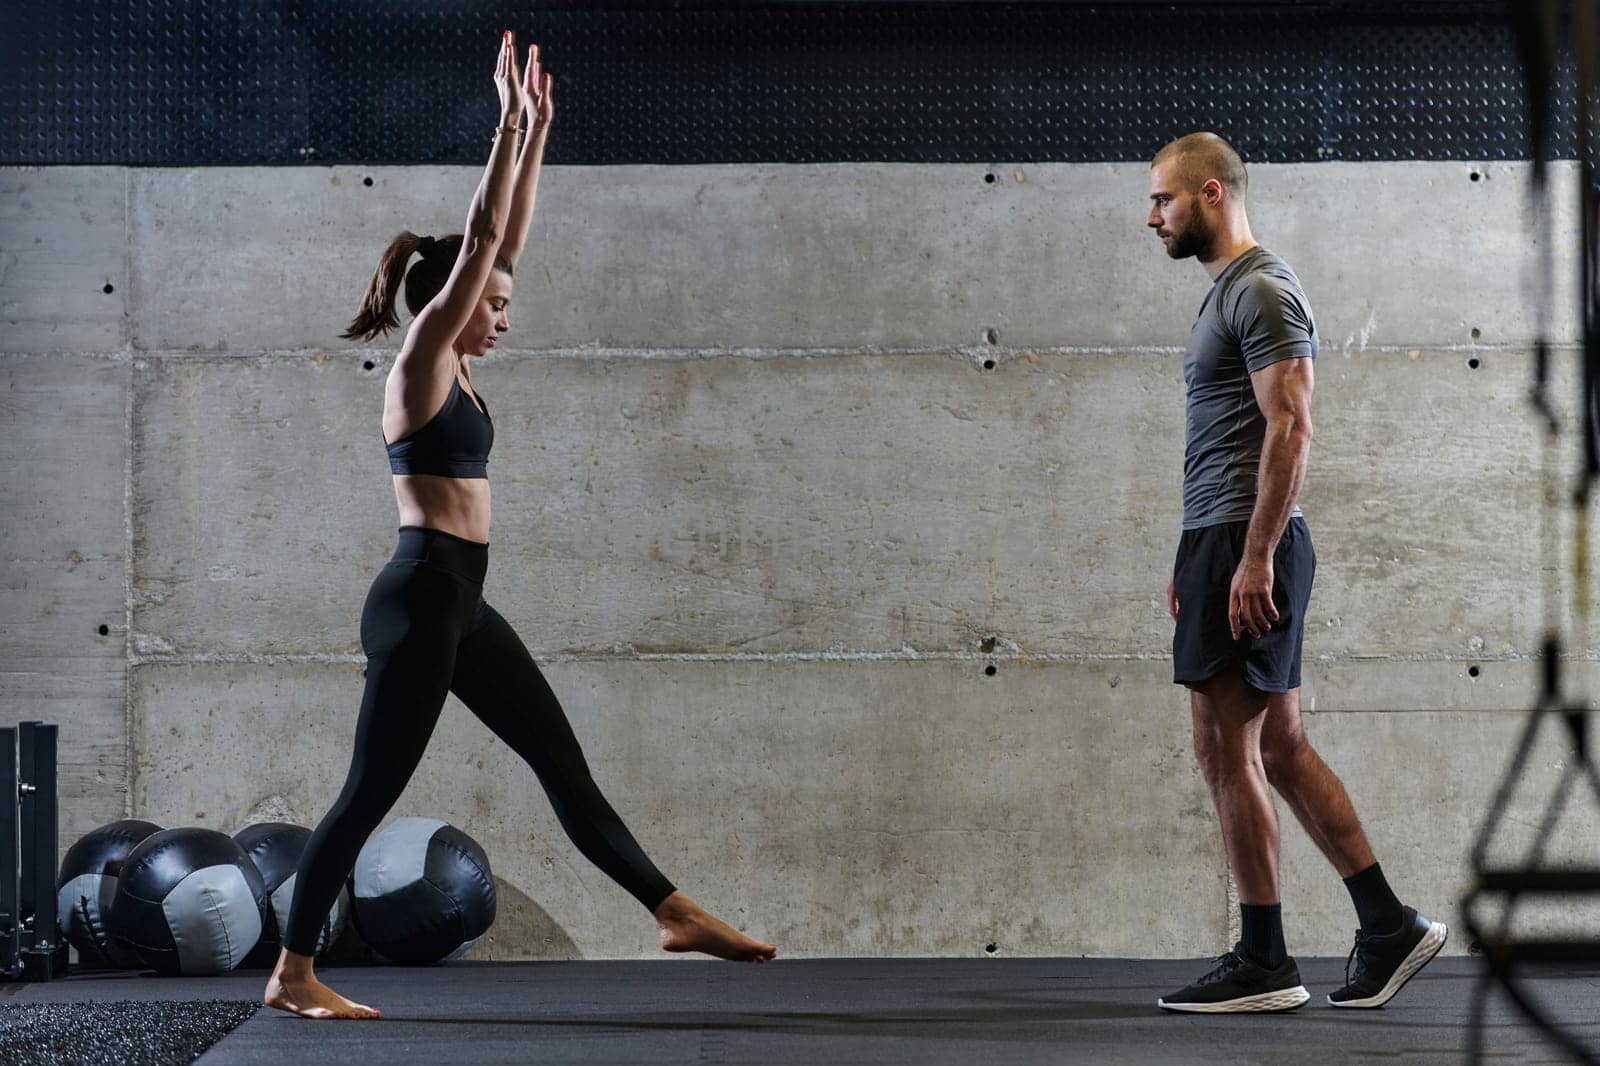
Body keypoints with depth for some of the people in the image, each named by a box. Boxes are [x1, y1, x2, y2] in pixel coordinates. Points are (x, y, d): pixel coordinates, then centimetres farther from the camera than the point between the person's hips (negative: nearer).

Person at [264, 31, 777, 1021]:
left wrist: (539, 131, 15)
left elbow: (507, 239, 16)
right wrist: (509, 122, -12)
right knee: (373, 791, -4)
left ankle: (675, 913, 14)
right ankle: (294, 975, 4)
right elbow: (480, 239, -14)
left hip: (460, 603, 10)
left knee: (564, 762, 10)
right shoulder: (419, 365, -9)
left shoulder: (457, 371, 13)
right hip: (420, 598, -9)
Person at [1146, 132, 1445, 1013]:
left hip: (1245, 547, -11)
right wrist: (1194, 561, 23)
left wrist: (1254, 559, -24)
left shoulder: (1261, 292, -13)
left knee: (1226, 750, -6)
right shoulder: (1231, 291, 20)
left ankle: (1262, 964, 0)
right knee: (1279, 749, 11)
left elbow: (1289, 429, -20)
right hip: (1223, 544, 11)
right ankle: (1388, 926, 14)